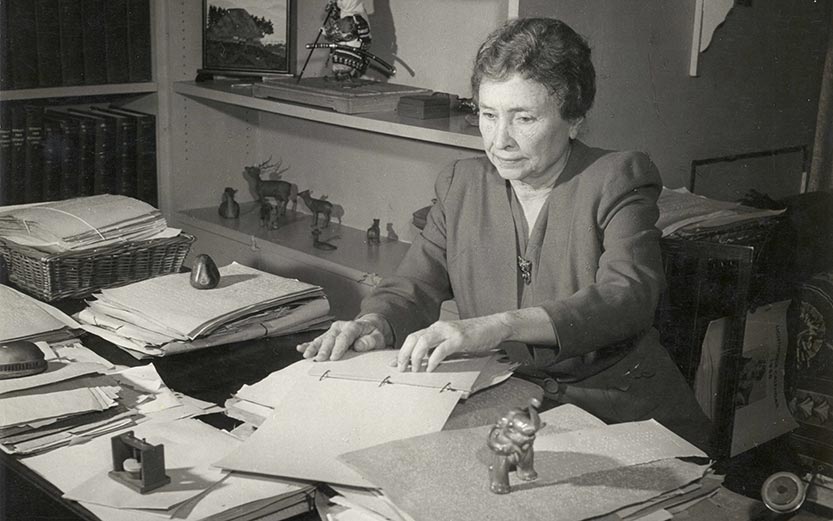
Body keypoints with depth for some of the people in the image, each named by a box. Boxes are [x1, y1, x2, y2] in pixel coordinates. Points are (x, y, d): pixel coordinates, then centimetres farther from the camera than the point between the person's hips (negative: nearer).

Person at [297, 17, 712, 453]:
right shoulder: (461, 185, 10)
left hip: (626, 421, -4)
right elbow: (413, 286, 7)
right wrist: (373, 323, -19)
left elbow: (629, 296, -23)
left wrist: (498, 326, -37)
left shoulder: (618, 180, -6)